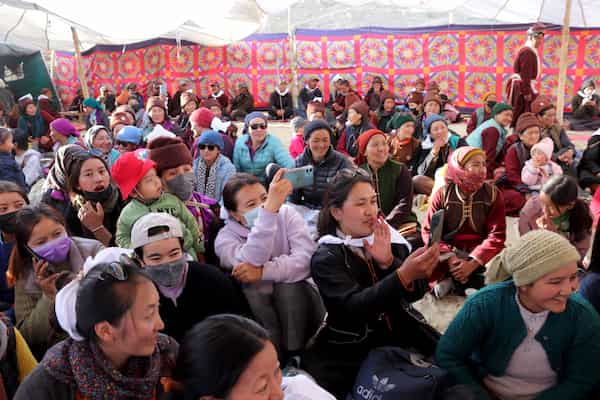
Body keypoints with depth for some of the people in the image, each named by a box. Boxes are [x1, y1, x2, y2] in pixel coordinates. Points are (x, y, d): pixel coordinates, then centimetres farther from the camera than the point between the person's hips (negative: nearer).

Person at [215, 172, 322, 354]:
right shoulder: (225, 238, -11)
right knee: (250, 288, -28)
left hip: (296, 299, 0)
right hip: (254, 308, 0)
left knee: (288, 284, -29)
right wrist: (270, 208, -43)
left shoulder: (286, 214, -8)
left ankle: (296, 355, -16)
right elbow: (251, 263, -34)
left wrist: (263, 272, -34)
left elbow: (308, 259, -22)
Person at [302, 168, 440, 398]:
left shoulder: (390, 238, 5)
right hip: (354, 347, -4)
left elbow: (417, 292, -2)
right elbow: (355, 306, -23)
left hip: (404, 333, 4)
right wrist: (403, 274, -36)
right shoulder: (325, 257, -9)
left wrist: (389, 262, -20)